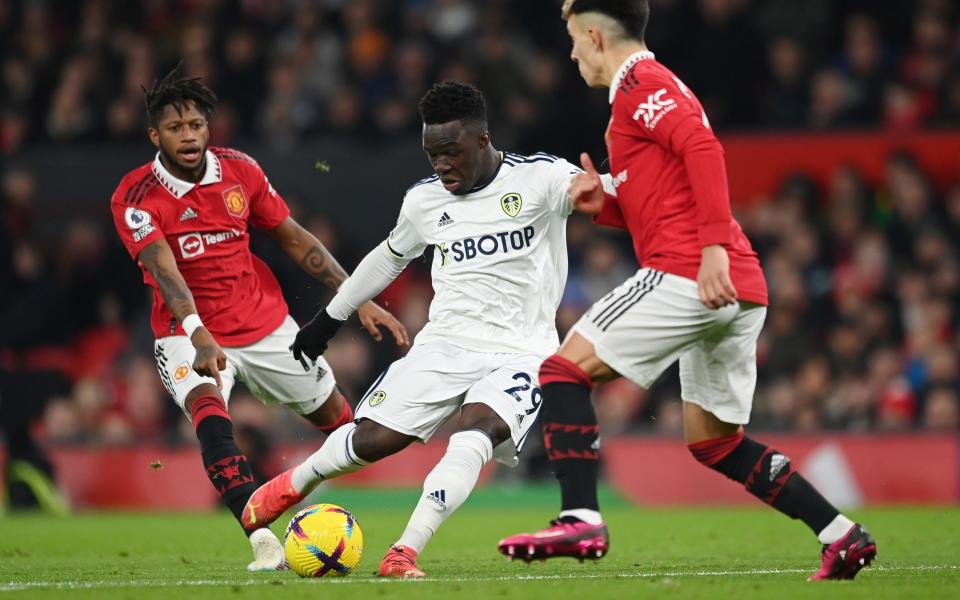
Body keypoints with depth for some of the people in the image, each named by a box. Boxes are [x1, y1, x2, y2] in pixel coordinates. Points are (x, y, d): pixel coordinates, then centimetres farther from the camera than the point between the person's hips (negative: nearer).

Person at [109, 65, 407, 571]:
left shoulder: (239, 170, -5)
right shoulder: (135, 197, -17)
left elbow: (294, 239, 4)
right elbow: (164, 269, -31)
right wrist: (199, 336, -47)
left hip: (267, 326, 4)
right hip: (191, 334, -4)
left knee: (337, 417, 12)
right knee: (209, 416, -32)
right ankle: (263, 542, -37)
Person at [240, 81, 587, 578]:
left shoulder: (538, 178, -8)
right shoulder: (424, 200, 7)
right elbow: (390, 257, 25)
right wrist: (329, 318, 31)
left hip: (518, 354, -4)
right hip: (444, 346, 4)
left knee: (473, 435, -31)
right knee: (371, 439, -6)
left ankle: (404, 555, -32)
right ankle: (295, 482, 26)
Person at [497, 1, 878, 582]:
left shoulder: (639, 86, -3)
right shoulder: (656, 85, 28)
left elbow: (703, 148, -20)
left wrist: (714, 246, -26)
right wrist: (603, 201, 13)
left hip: (686, 273, -10)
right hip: (739, 291, 10)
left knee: (566, 369, -7)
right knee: (715, 441, 16)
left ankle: (582, 519, -19)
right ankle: (843, 535, 10)